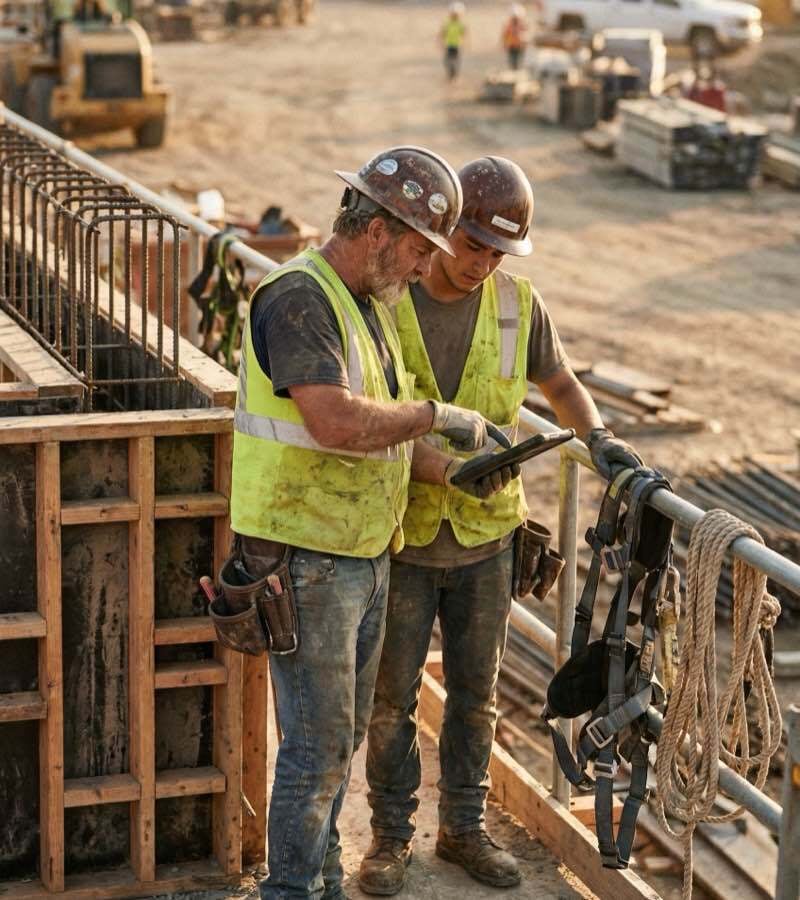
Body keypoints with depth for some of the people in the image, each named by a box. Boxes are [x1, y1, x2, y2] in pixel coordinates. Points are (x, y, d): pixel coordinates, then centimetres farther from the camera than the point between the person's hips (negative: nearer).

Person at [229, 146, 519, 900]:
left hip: (364, 555, 9)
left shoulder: (365, 306, 13)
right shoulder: (298, 298, -19)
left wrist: (450, 471, 3)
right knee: (318, 742, -4)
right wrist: (436, 415, -18)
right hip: (305, 562, -9)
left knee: (340, 734, 16)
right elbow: (336, 423, -31)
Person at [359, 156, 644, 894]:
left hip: (484, 535, 3)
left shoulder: (517, 303, -4)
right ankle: (391, 834, 25)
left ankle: (464, 827, 30)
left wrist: (597, 435, -6)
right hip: (401, 536, -3)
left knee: (476, 694, 14)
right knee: (392, 697, 9)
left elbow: (561, 385, 12)